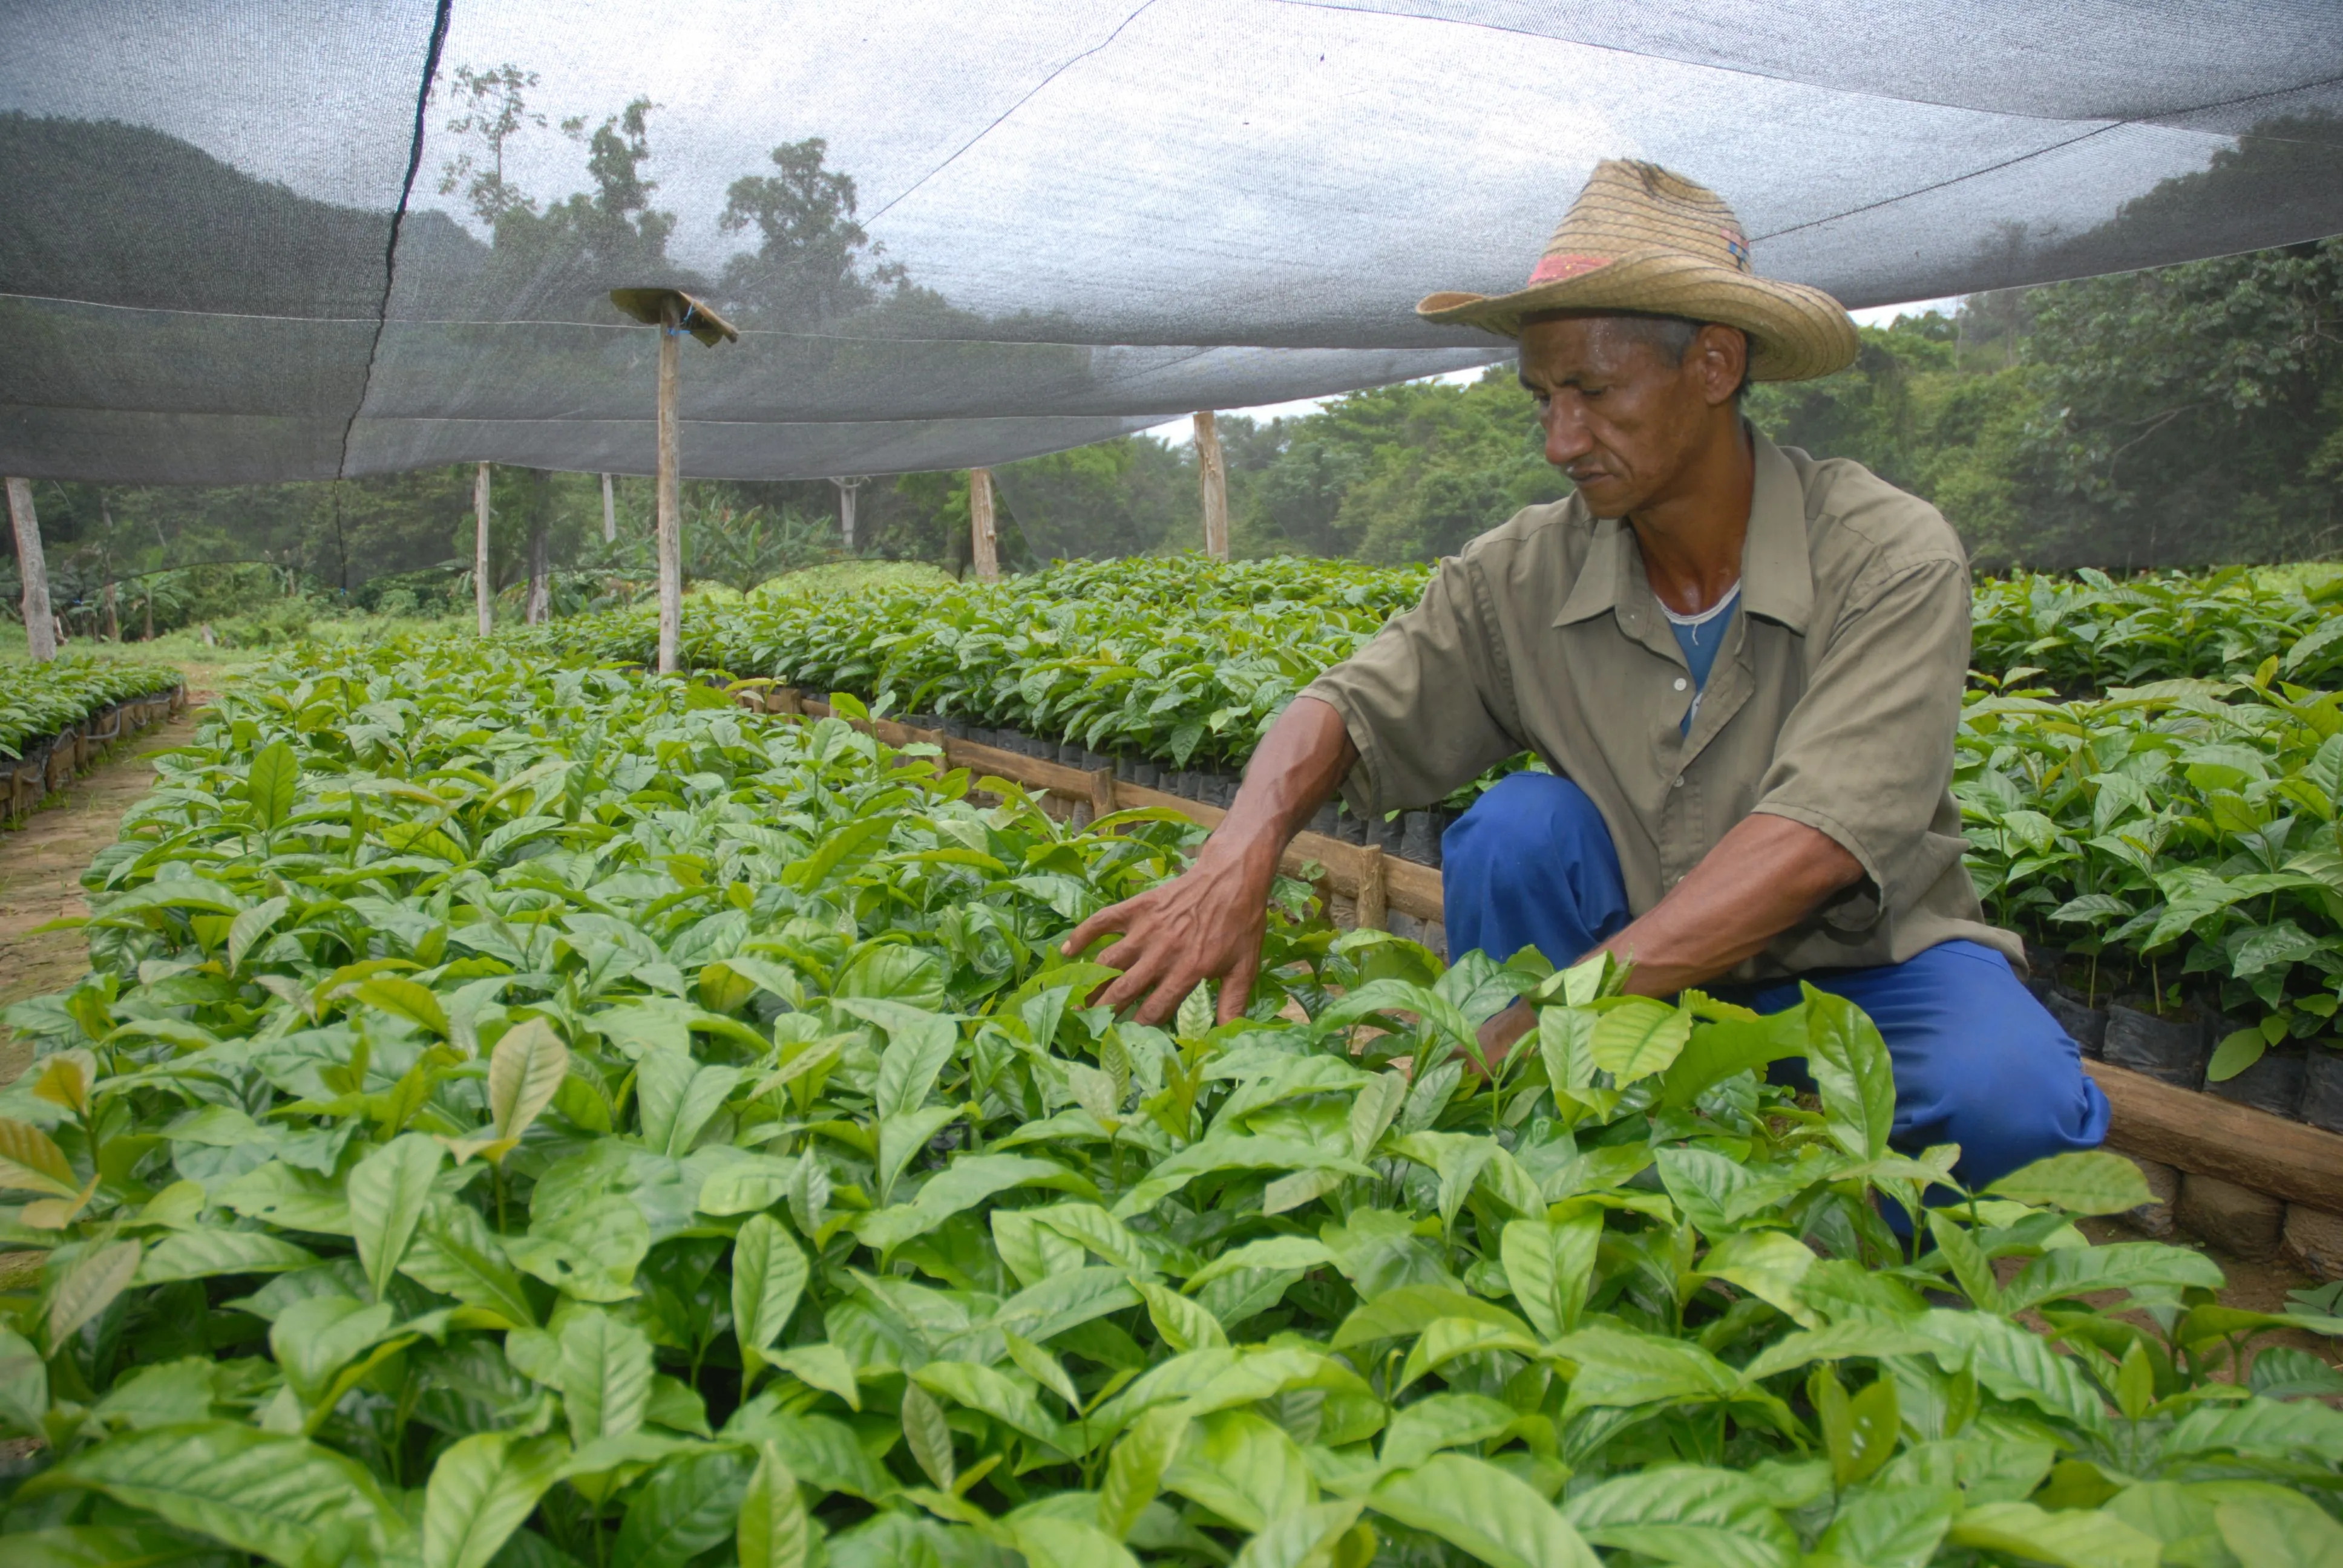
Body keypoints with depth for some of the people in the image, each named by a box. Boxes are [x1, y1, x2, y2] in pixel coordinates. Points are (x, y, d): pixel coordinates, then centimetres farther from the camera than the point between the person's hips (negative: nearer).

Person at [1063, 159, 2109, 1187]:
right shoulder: (1526, 574, -9)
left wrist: (1532, 1023, -40)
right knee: (1522, 826, -25)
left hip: (1865, 959, -2)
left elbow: (1809, 849, -31)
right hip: (1648, 970, 2)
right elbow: (1352, 706, -9)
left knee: (2007, 1103, -32)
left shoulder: (1890, 559, -20)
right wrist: (1238, 858, -33)